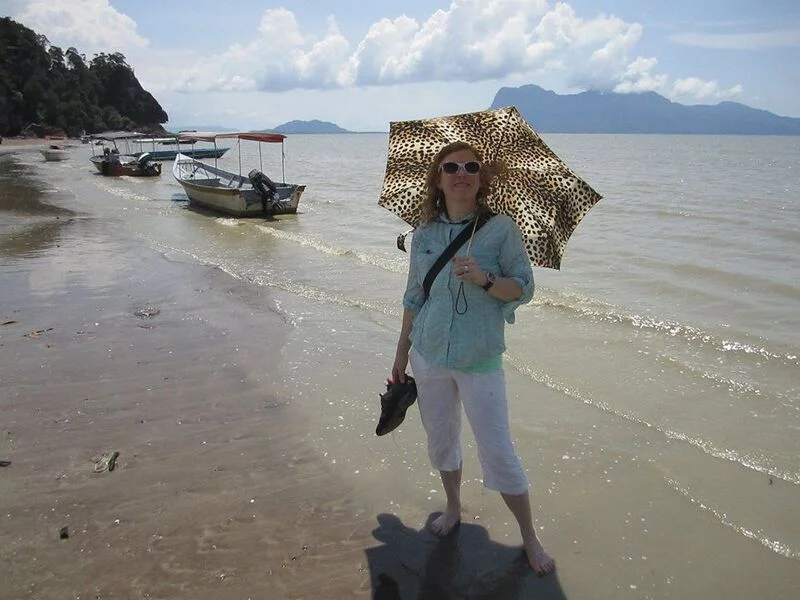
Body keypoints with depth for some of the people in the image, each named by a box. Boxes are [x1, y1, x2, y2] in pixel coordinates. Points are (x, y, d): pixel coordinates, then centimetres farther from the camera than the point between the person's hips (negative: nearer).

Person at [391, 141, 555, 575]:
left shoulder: (501, 229, -6)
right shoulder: (423, 236, 3)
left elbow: (524, 288, -7)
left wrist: (484, 279, -26)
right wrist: (401, 353, 16)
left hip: (480, 360, -3)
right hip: (429, 355, 4)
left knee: (497, 451, -2)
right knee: (440, 438, 16)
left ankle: (530, 538, 17)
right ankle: (453, 508, 42)